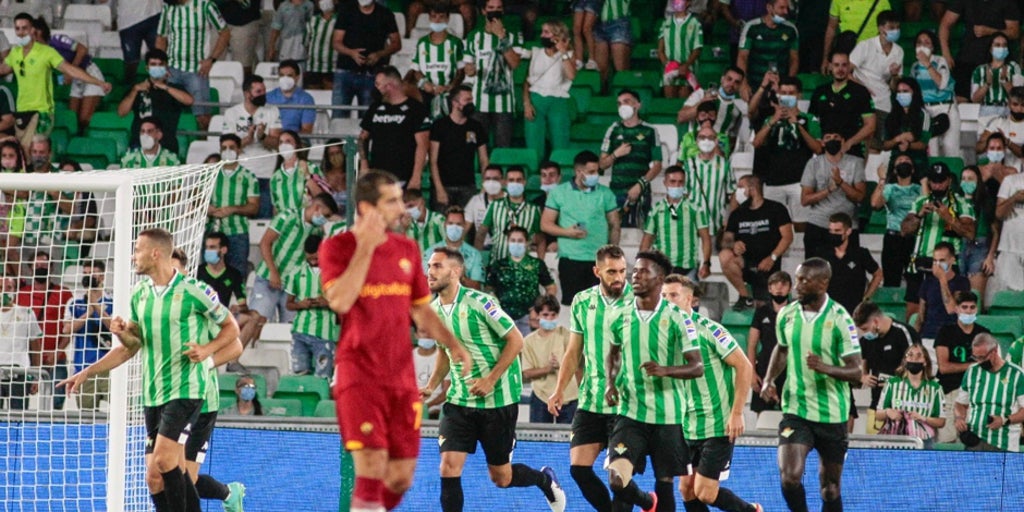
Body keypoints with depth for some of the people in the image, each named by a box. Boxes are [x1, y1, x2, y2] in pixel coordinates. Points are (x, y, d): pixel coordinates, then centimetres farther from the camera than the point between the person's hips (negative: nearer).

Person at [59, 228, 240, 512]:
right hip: (153, 394, 6)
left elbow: (231, 327, 2)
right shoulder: (139, 295, 12)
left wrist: (207, 349, -16)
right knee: (155, 478, 1)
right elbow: (132, 347, 20)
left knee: (163, 461, -22)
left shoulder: (194, 291, -8)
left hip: (186, 390, -6)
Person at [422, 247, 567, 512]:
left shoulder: (478, 302, -16)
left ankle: (545, 480, 36)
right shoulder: (433, 311, 4)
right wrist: (431, 386, 8)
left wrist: (491, 380, -20)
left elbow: (516, 341, -13)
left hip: (498, 400, -5)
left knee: (501, 478, 6)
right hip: (459, 400, 5)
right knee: (449, 468, -12)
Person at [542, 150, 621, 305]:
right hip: (570, 259, 0)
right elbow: (546, 224, 5)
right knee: (571, 303, -2)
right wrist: (567, 232, -12)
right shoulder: (559, 192, 6)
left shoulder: (605, 194, 8)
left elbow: (615, 226, 11)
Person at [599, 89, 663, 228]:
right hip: (616, 192, 2)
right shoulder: (614, 130, 13)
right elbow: (602, 164, 13)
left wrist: (640, 185, -10)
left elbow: (657, 166, 3)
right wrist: (615, 154, -7)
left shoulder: (649, 131, 5)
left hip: (640, 192, -2)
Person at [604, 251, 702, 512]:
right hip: (630, 412, 2)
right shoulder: (620, 316, 4)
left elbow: (697, 367, -7)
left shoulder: (677, 318, -7)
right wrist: (611, 383, 4)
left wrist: (665, 370, -25)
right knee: (617, 479, -13)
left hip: (667, 414, -2)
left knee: (664, 481, 5)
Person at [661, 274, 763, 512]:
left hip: (718, 426, -7)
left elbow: (744, 367, -13)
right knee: (686, 489, 5)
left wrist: (737, 413, -16)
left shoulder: (708, 329, -14)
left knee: (705, 493, -7)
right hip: (688, 427, 7)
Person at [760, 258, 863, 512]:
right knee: (789, 476, -16)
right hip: (795, 410, 2)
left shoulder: (839, 319, -12)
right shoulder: (786, 315, 1)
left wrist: (826, 368, -32)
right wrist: (769, 380, 6)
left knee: (830, 488, 8)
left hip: (831, 414, -2)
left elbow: (856, 372, -13)